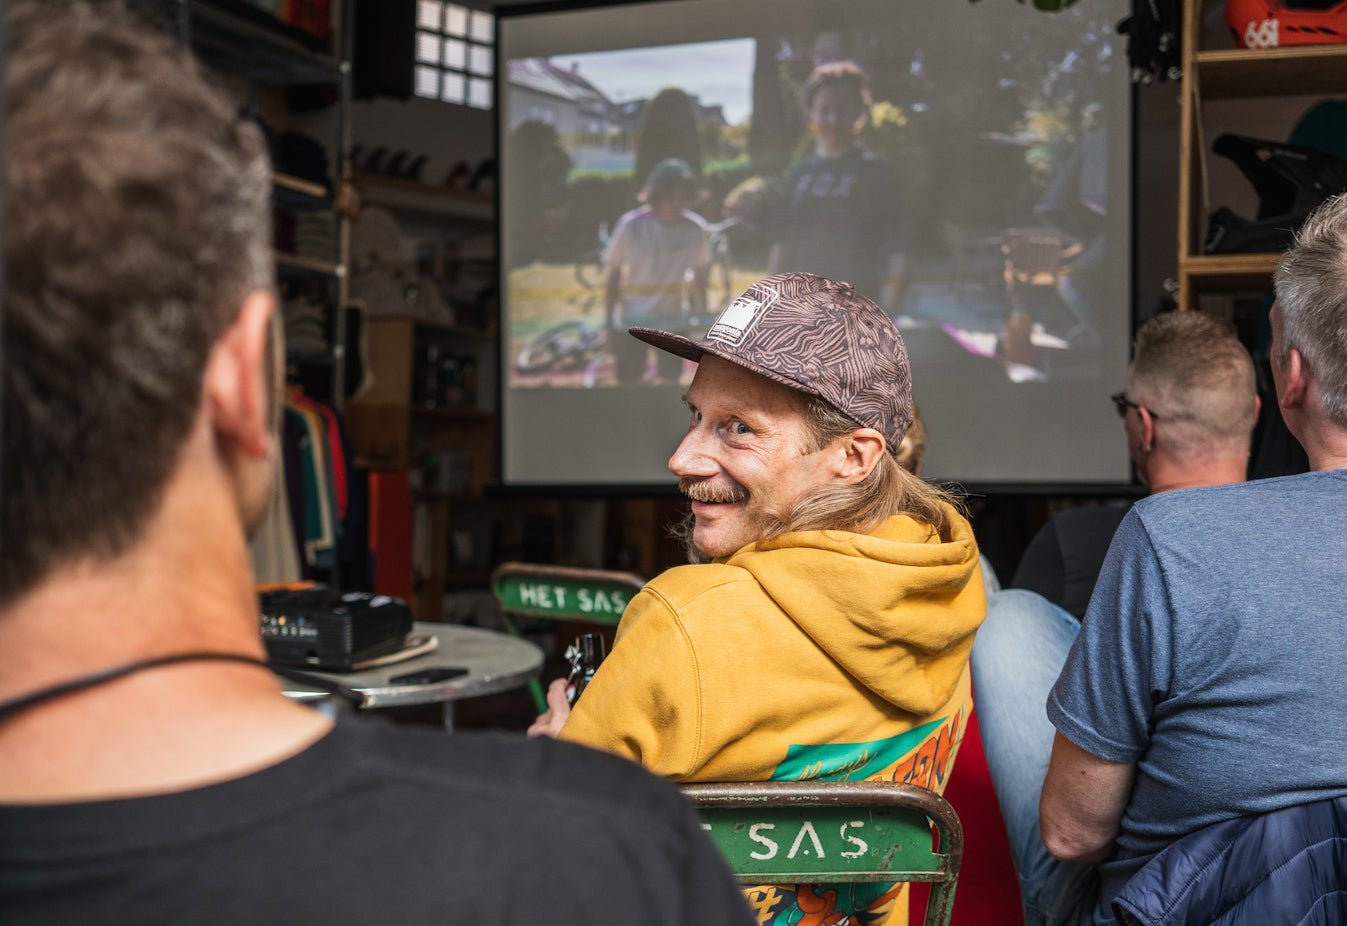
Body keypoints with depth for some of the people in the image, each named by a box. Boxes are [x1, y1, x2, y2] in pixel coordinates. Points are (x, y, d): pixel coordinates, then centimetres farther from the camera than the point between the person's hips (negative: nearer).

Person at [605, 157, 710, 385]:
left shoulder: (695, 228, -8)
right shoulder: (631, 226, -13)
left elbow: (699, 278, 4)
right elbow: (613, 277, -5)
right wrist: (610, 327, -4)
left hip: (674, 322, 2)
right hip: (632, 321, -1)